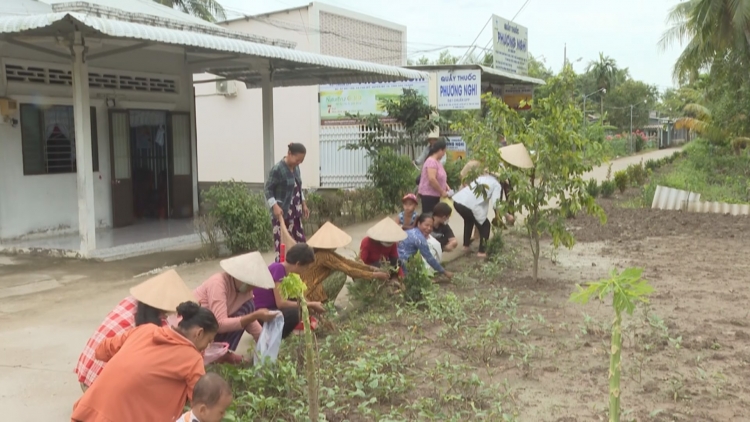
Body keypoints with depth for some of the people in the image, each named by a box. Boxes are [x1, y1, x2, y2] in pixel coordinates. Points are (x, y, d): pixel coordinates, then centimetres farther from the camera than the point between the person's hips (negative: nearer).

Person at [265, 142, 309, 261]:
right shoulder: (277, 169, -16)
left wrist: (303, 204, 17)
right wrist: (275, 206, -24)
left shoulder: (296, 168, 7)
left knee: (300, 241, 8)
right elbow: (267, 189, -14)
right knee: (283, 243, -7)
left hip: (294, 212, 8)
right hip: (282, 212, -8)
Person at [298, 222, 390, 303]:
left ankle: (326, 302, 13)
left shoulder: (326, 252, 6)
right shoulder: (324, 256, -21)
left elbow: (346, 262, 9)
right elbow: (349, 270, -20)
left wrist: (370, 268, 2)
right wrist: (374, 275, -14)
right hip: (309, 295, -9)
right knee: (341, 275, -17)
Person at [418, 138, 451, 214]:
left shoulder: (437, 161, 14)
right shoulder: (431, 161, -16)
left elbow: (440, 178, 23)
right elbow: (432, 179, -26)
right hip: (428, 194, -10)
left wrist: (447, 187, 6)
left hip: (435, 194, 10)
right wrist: (442, 192, -18)